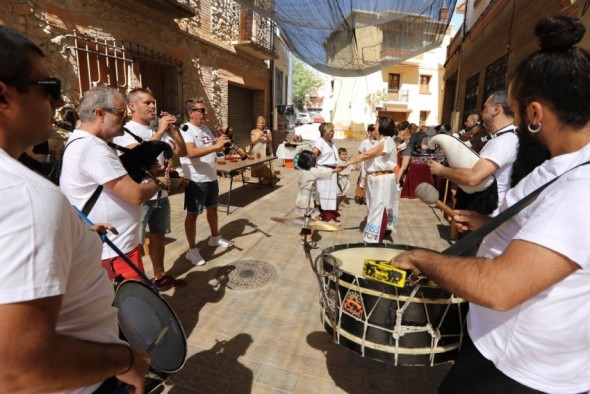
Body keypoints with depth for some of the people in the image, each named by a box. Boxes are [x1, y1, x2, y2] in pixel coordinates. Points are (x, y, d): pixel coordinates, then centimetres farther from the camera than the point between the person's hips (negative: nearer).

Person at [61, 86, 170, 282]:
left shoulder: (80, 142, 11)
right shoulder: (93, 148, -24)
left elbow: (121, 180, 15)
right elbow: (136, 195, -26)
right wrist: (159, 182, -7)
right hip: (114, 251, -11)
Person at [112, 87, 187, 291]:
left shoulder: (158, 129, 9)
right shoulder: (124, 130, -10)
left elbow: (181, 151, 6)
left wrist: (174, 128, -7)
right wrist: (160, 131, -24)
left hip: (161, 194, 7)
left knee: (159, 236, 17)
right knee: (134, 243, 2)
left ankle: (159, 276, 32)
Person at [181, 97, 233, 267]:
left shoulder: (206, 129, 11)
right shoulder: (185, 130, -15)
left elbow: (216, 150, 18)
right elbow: (192, 153, -32)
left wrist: (222, 143, -3)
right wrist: (215, 146, -36)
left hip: (211, 178, 8)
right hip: (195, 180, -8)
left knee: (212, 208, 21)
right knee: (193, 214, 2)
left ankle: (215, 238, 40)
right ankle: (192, 250, 13)